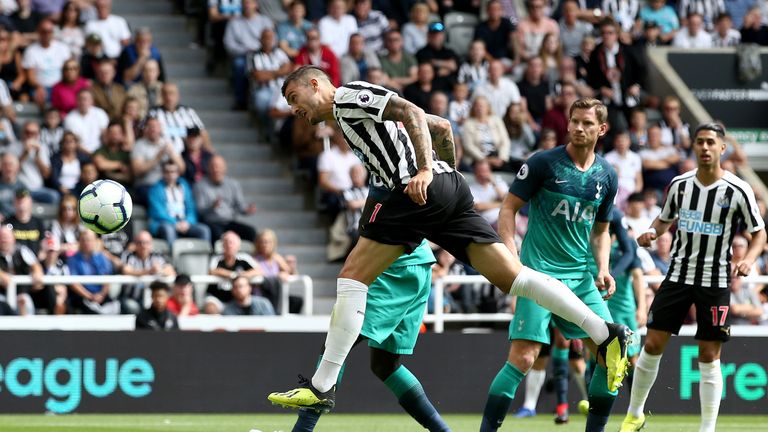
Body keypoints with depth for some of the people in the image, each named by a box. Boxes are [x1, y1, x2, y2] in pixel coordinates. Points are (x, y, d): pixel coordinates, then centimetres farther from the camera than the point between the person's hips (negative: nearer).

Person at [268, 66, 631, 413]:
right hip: (450, 187, 9)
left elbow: (411, 111, -11)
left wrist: (425, 170, -20)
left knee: (352, 277, -5)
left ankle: (322, 388, -9)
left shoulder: (347, 96, 5)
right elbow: (441, 126, 32)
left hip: (422, 188, -9)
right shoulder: (348, 118, 32)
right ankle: (605, 333, -7)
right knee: (512, 276, 2)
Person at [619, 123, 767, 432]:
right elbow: (665, 218, 17)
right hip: (679, 274, 3)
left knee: (709, 357, -2)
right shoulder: (680, 184, 1)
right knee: (653, 345, 0)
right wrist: (652, 232, -5)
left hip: (715, 282, -3)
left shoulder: (738, 191, -9)